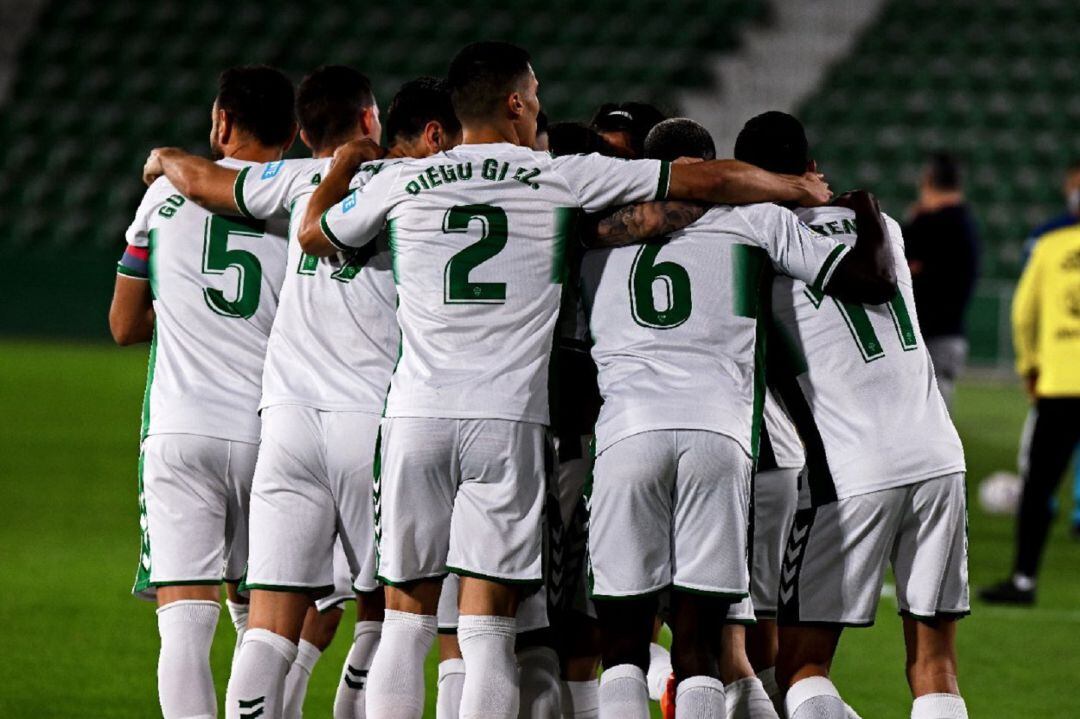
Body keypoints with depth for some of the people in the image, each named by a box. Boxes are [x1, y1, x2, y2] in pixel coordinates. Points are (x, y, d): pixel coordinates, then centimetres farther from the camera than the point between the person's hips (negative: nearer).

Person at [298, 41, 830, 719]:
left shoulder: (402, 183, 8)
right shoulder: (563, 178, 4)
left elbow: (313, 235, 27)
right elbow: (712, 180, 7)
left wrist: (346, 163, 45)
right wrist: (799, 188, 25)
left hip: (417, 413, 2)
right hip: (510, 420, -2)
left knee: (407, 621, 8)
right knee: (488, 631, -1)